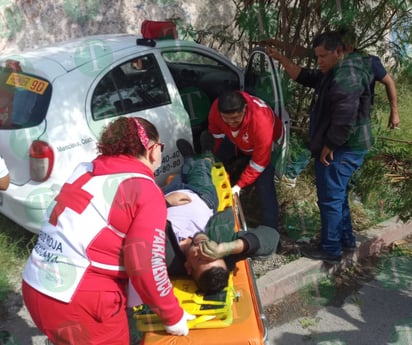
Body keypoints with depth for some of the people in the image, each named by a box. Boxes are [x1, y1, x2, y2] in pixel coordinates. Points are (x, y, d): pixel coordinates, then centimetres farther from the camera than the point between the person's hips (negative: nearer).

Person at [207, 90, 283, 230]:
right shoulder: (216, 108, -32)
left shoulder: (261, 122, -46)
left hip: (263, 144, -5)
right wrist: (217, 158, 5)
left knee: (264, 186, -16)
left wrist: (239, 185, -31)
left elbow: (259, 162, -33)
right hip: (235, 140, 5)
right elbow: (216, 133, -7)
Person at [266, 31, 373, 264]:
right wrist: (280, 58, 12)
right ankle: (347, 240, 33)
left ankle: (331, 250, 8)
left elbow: (345, 119, -28)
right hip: (343, 148, 11)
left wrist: (328, 147, -20)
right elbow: (304, 76, 20)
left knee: (330, 199, -3)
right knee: (338, 196, 21)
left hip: (342, 149, -11)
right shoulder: (334, 73, 14)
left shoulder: (346, 77, -22)